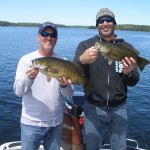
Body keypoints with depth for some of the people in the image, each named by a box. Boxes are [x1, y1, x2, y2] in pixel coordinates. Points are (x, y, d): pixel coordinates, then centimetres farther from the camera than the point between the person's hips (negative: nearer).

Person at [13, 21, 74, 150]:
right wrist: (29, 78, -32)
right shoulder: (26, 60, -6)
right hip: (31, 123, -2)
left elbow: (69, 93, -1)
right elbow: (18, 91, -12)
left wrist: (64, 85, -23)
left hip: (56, 123, 3)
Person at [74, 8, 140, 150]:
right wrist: (81, 60, -38)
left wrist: (128, 73, -25)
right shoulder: (85, 45, -6)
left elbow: (133, 82, -1)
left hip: (119, 109, 2)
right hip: (93, 108, -1)